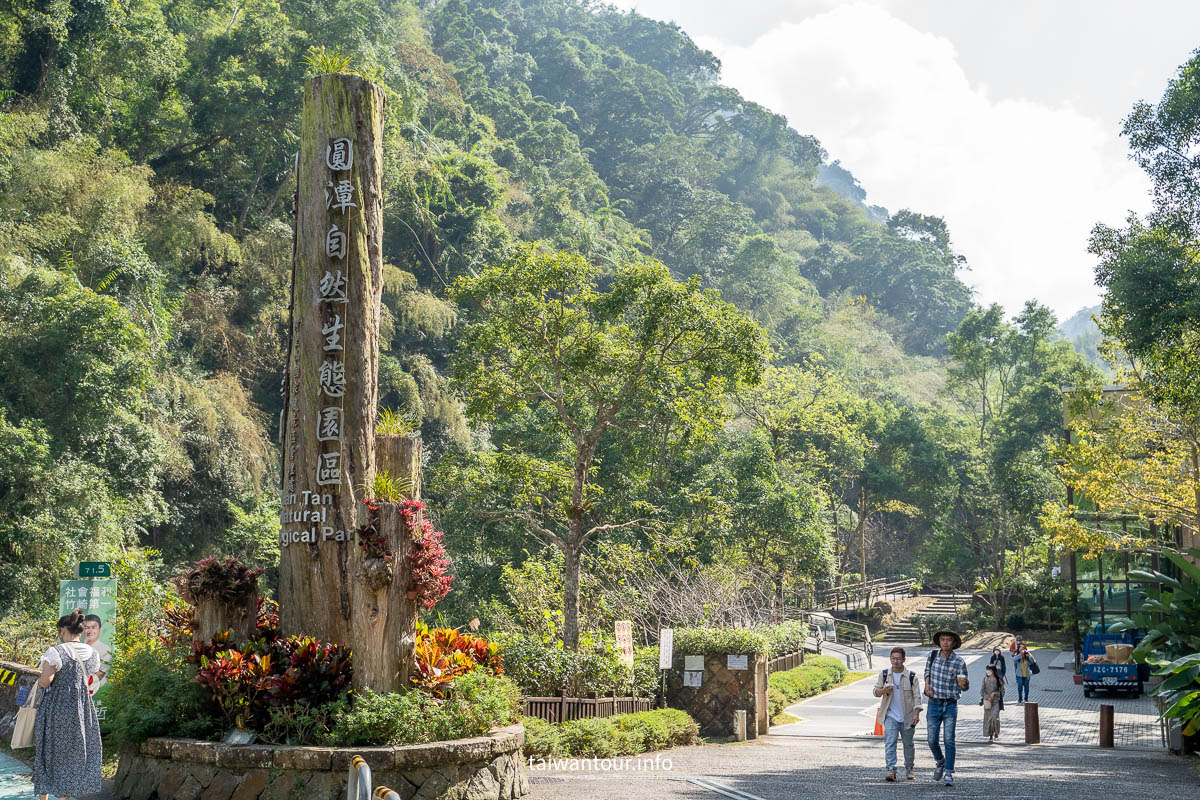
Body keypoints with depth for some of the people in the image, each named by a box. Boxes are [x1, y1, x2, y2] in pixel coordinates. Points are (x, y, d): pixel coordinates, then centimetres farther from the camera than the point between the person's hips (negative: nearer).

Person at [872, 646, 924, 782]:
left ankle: (910, 768, 29)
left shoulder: (911, 676, -3)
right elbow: (876, 692, 8)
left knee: (908, 743, 12)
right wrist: (884, 690, -14)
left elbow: (917, 696, -4)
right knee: (890, 742, -13)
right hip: (891, 716, 1)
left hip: (907, 717, 0)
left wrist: (916, 714, -14)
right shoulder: (884, 675, 3)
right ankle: (890, 770, -18)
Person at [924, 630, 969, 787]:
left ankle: (949, 773, -4)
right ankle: (940, 762, 31)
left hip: (950, 705, -2)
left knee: (949, 739, -10)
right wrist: (927, 684, 3)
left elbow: (965, 686, -6)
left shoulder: (959, 662, -9)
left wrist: (964, 683, -30)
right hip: (934, 703, 2)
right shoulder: (932, 655, 0)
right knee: (932, 740, 3)